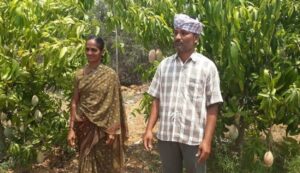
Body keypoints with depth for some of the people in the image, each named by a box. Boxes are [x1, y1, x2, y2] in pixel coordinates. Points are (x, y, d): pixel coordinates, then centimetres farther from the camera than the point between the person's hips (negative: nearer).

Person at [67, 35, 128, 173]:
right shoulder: (79, 74, 4)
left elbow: (114, 105, -7)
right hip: (84, 127, 3)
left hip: (103, 127, -3)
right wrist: (71, 129, 1)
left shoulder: (110, 75, -6)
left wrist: (113, 131, -11)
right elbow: (74, 102, 5)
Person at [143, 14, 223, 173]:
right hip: (166, 135, 3)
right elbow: (157, 100, 8)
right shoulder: (164, 64, 6)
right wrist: (149, 129, 1)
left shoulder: (207, 66, -4)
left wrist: (207, 140, -11)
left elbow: (212, 108, -6)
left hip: (194, 138, -3)